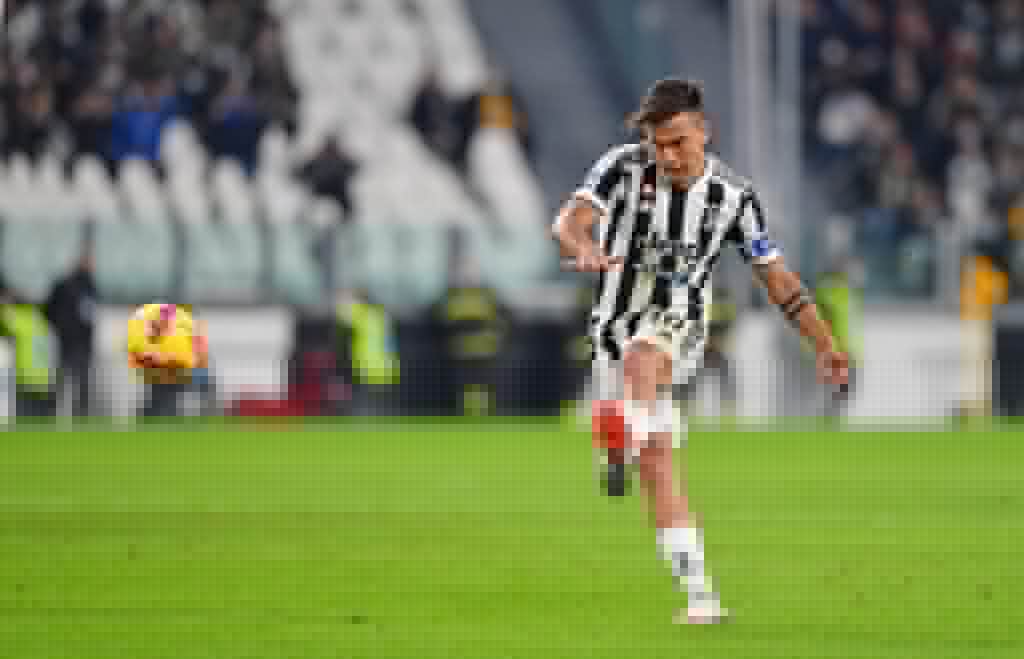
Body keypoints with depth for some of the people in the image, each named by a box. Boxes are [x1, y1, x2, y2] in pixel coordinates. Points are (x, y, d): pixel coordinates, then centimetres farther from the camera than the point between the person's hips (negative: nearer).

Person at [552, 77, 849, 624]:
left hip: (677, 328, -1)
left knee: (638, 359, -38)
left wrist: (824, 344, 1)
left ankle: (623, 444, -63)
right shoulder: (624, 168, -8)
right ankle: (698, 593, -2)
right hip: (617, 328, 1)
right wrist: (584, 247, -49)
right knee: (656, 465, -5)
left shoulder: (732, 194, -4)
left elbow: (776, 276, 5)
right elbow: (569, 220, -24)